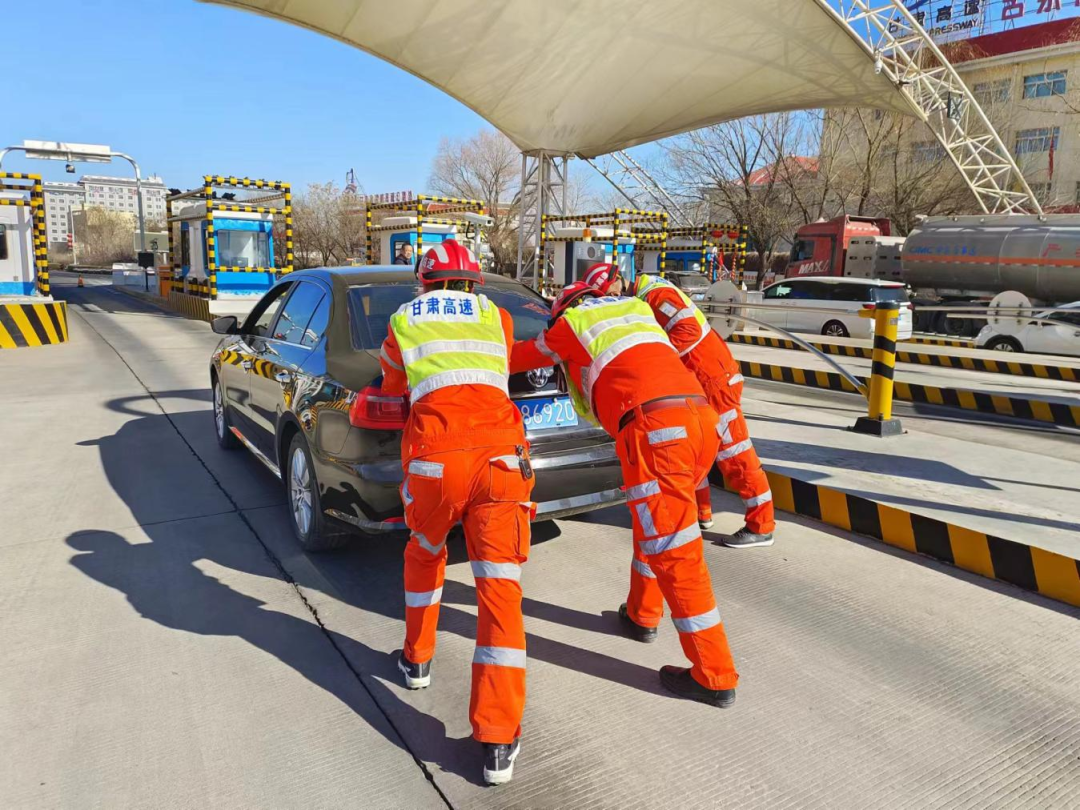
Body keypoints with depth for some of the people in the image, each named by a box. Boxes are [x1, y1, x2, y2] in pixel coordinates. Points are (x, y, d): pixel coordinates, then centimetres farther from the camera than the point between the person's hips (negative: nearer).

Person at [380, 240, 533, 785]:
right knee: (499, 587, 1)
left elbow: (392, 395, 29)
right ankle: (498, 741, -1)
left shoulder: (404, 322, 18)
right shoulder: (495, 317, 19)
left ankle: (417, 659, 44)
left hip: (434, 459, 0)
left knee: (424, 555, 29)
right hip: (500, 456, 0)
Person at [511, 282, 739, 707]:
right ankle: (641, 616, 42)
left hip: (655, 427, -7)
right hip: (702, 417, 8)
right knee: (654, 528, 26)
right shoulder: (635, 309, 31)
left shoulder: (571, 321, 15)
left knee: (673, 554, -2)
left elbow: (521, 356, 30)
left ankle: (715, 676, 4)